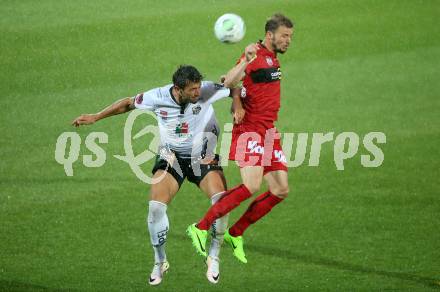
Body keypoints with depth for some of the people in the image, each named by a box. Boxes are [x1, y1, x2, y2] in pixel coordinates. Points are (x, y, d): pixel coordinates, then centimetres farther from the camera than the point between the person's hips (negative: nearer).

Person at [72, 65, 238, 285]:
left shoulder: (207, 91, -21)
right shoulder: (157, 97, -18)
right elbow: (128, 104, 1)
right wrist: (95, 118, 5)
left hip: (203, 157, -1)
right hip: (171, 157, 1)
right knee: (156, 207, -18)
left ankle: (213, 257, -4)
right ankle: (159, 262, 4)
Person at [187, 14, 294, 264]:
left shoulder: (273, 58, 17)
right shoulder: (256, 56, -12)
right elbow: (227, 83, -24)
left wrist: (237, 104, 2)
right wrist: (246, 61, -41)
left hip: (269, 132, 9)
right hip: (251, 129, -9)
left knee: (281, 190, 4)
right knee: (251, 186, -21)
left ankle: (235, 234, 13)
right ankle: (201, 228, -11)